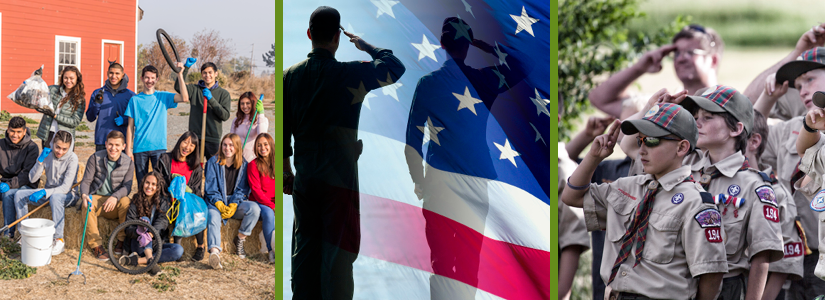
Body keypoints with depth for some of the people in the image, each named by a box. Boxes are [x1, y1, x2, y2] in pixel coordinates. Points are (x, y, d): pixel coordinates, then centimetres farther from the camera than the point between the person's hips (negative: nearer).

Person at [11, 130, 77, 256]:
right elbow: (32, 179, -2)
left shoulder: (72, 158, -17)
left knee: (55, 197, -40)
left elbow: (66, 188, -23)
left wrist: (44, 192, -35)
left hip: (67, 195, -6)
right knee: (19, 195, -13)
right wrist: (40, 160, -17)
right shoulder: (48, 154, -2)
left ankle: (59, 240, -34)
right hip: (48, 193, 6)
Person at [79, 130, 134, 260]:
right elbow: (86, 181, -5)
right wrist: (84, 195, -29)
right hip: (97, 197, 0)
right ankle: (96, 244, -30)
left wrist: (115, 197, -32)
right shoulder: (95, 158, -3)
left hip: (115, 203, 0)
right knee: (87, 205, -35)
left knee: (126, 201, -34)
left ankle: (122, 241, -17)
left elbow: (127, 186, -10)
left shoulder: (128, 163, -1)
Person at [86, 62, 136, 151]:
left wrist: (124, 121, -11)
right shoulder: (97, 93, 10)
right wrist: (96, 104, -8)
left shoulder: (130, 95, 7)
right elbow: (90, 118, 9)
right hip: (101, 140, 1)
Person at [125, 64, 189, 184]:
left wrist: (180, 75, -17)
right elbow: (130, 127, 6)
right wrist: (128, 149, -1)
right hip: (140, 148, 0)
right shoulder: (135, 100, 6)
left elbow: (184, 98, -11)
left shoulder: (163, 97, 6)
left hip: (159, 147, 0)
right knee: (141, 182, 3)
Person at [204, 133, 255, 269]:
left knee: (254, 208, -27)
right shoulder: (213, 162, 3)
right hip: (216, 202, -2)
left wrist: (233, 206, -13)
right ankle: (214, 252, -57)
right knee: (213, 218, -35)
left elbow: (242, 189, 4)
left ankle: (240, 239, -7)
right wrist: (220, 206, -16)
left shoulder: (243, 164, 8)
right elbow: (211, 189, -1)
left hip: (236, 203, 2)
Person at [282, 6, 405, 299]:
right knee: (339, 250, 0)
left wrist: (286, 170, 18)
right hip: (340, 177, -4)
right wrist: (367, 46, 16)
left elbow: (283, 128, 8)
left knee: (304, 249, 11)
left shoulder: (291, 75, 3)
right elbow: (395, 67, 3)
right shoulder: (351, 74, -11)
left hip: (304, 179, 4)